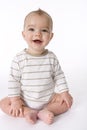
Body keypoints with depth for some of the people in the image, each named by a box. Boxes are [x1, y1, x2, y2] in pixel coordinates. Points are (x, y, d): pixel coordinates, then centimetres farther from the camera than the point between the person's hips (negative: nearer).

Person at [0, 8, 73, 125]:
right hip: (25, 100, -1)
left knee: (68, 100, -10)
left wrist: (64, 92, -7)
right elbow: (14, 80, -11)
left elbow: (59, 76, 0)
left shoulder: (51, 57, -9)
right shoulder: (19, 58, -14)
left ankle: (45, 111, -20)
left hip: (48, 99, 1)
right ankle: (29, 112, -21)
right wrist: (15, 100, -15)